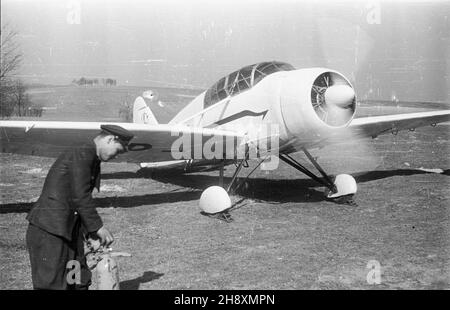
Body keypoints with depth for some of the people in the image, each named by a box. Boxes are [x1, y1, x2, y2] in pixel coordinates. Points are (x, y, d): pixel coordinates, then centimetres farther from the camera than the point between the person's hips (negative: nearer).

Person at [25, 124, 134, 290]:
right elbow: (80, 197, -19)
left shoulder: (92, 160, 16)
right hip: (48, 230, -10)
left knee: (80, 282, 11)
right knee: (51, 284, -5)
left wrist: (91, 233, 14)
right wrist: (98, 227, -12)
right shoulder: (81, 154, -15)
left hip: (69, 231, 10)